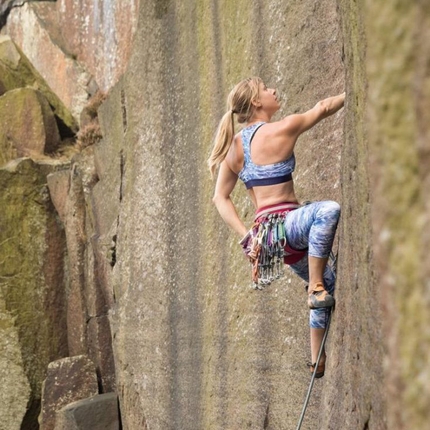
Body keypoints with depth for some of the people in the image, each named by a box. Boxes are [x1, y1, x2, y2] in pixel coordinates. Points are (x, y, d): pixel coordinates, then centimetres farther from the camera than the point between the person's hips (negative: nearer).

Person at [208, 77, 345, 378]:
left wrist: (247, 236, 4)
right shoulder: (280, 131, -10)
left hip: (267, 230, 9)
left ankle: (318, 360, 26)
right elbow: (324, 108, 1)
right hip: (283, 223, -9)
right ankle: (316, 289, -33)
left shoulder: (235, 145, 11)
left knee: (328, 282, 22)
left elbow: (221, 198, 10)